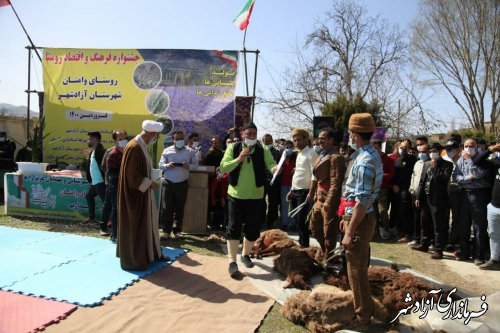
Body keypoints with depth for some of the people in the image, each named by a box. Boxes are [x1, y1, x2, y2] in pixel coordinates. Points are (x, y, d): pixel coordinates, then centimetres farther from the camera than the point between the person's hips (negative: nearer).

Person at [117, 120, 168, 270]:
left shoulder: (142, 146, 9)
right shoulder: (134, 147, -21)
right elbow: (131, 174, -23)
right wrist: (149, 183, -17)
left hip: (143, 192, 10)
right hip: (135, 194, -10)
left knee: (148, 222, 17)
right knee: (135, 226, 2)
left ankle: (153, 253, 30)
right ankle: (133, 260, 15)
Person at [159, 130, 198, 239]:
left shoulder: (190, 151, 4)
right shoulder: (167, 151, 4)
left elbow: (196, 164, 7)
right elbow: (160, 165, 5)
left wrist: (188, 166, -13)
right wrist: (167, 165, -17)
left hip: (182, 184, 0)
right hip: (168, 183, 0)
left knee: (180, 208, 8)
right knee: (166, 207, 0)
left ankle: (177, 229, 21)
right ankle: (166, 230, 9)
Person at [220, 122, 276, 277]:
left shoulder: (263, 150, 0)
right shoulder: (233, 148, -2)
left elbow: (270, 164, -15)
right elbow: (223, 168, -9)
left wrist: (275, 168, -38)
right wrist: (239, 159, -22)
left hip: (256, 196, 2)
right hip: (236, 194, -1)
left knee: (253, 228, 10)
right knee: (234, 228, -2)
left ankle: (245, 254, 32)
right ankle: (232, 261, 5)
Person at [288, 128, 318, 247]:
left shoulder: (311, 153, -10)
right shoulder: (299, 154, 16)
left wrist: (311, 192, -21)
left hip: (304, 192, -8)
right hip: (294, 191, 8)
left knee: (302, 222, -4)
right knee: (296, 220, 13)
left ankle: (305, 246, 7)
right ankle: (301, 242, 26)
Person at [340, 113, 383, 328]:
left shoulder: (364, 161, -23)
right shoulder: (369, 155, 9)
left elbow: (362, 202, -26)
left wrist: (350, 232, -23)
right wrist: (346, 219, 20)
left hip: (360, 221, -10)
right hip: (358, 218, 10)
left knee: (356, 270, 4)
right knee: (359, 268, 22)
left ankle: (363, 314, 20)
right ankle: (363, 307, 39)